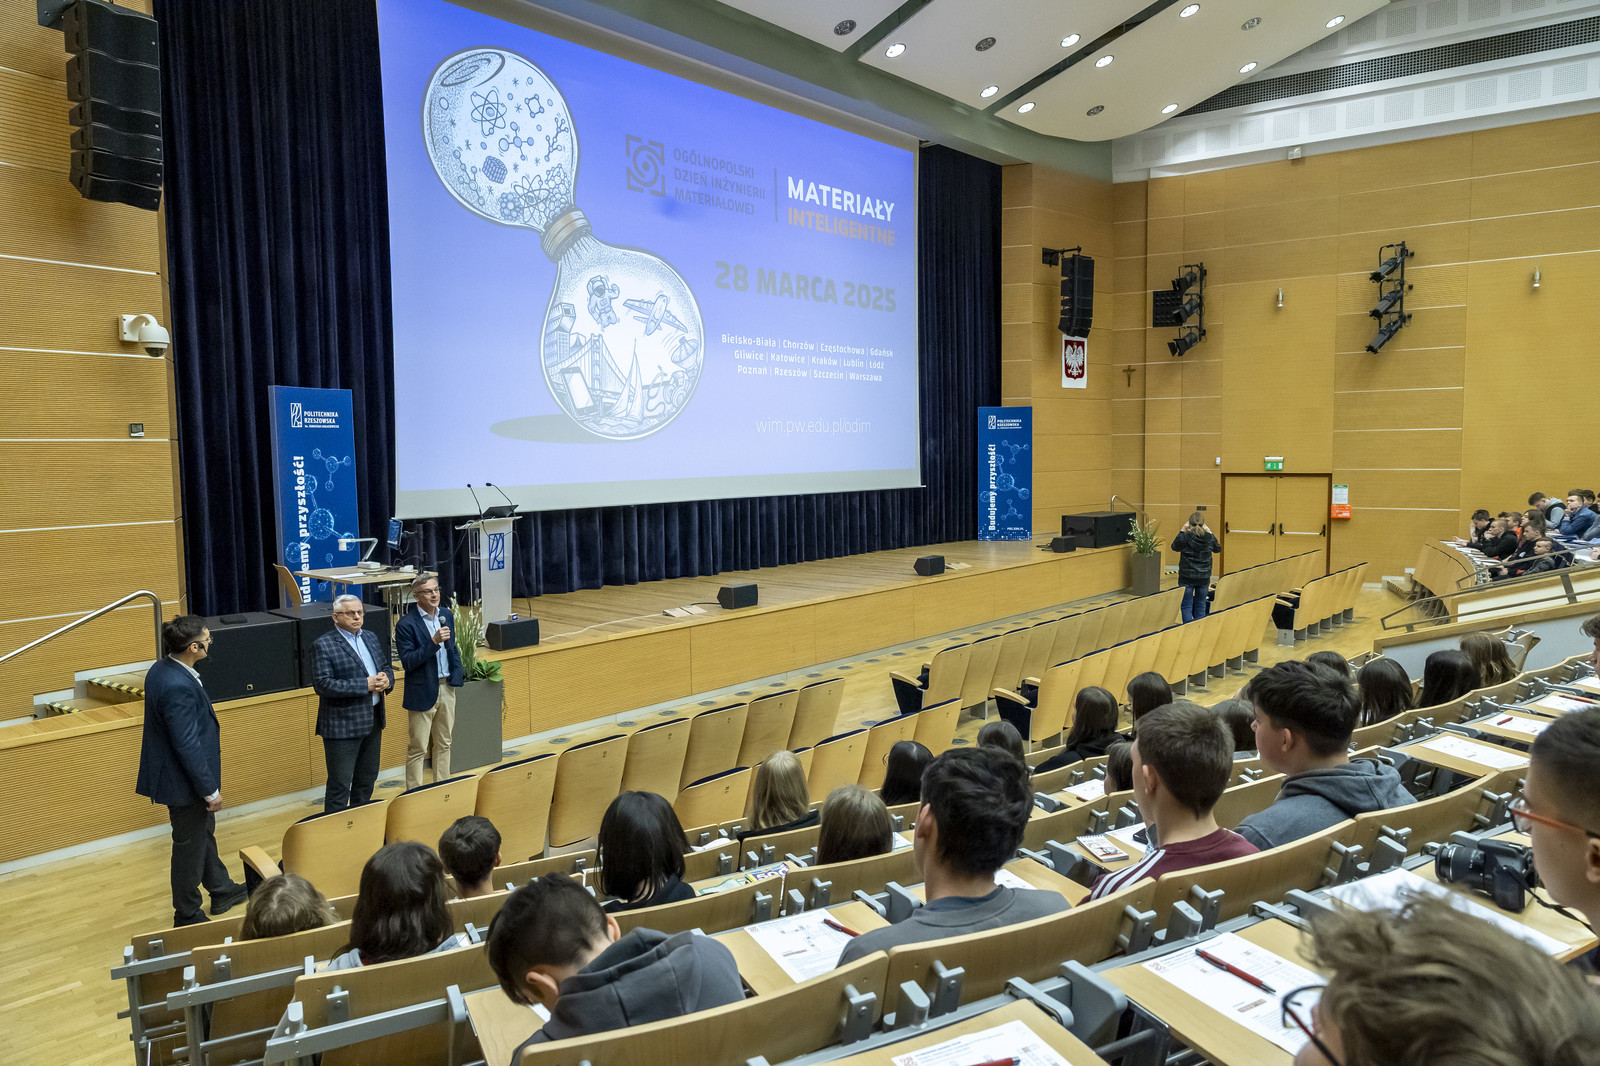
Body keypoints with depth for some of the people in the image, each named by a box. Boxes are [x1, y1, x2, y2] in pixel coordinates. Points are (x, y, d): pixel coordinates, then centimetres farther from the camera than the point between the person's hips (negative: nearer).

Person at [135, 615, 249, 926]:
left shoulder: (162, 668, -1)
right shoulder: (178, 687, -32)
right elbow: (187, 746, -29)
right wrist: (211, 791, -19)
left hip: (178, 773, 10)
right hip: (185, 782, -10)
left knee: (204, 833, 26)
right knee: (190, 847, 8)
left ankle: (222, 891, 45)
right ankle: (187, 916, 26)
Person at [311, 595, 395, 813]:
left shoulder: (371, 637, 11)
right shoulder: (323, 646, -11)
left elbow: (386, 667, 18)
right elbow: (322, 684, -20)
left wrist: (386, 679, -7)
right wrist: (365, 685, -23)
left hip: (372, 721, 7)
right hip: (342, 725, -7)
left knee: (367, 779, 19)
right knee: (340, 785, 0)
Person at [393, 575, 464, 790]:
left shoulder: (446, 615, 6)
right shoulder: (406, 624, -14)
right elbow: (407, 661, -20)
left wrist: (458, 674, 8)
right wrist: (434, 641, -28)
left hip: (446, 689, 6)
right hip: (422, 692, -6)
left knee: (444, 744, 15)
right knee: (417, 748, 1)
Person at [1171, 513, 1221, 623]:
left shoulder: (1185, 537, -14)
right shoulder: (1209, 538, -7)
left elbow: (1174, 547, 7)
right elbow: (1218, 549, 15)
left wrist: (1182, 531, 8)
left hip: (1186, 578, -3)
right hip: (1204, 577, 3)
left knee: (1186, 606, 5)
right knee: (1201, 606, 14)